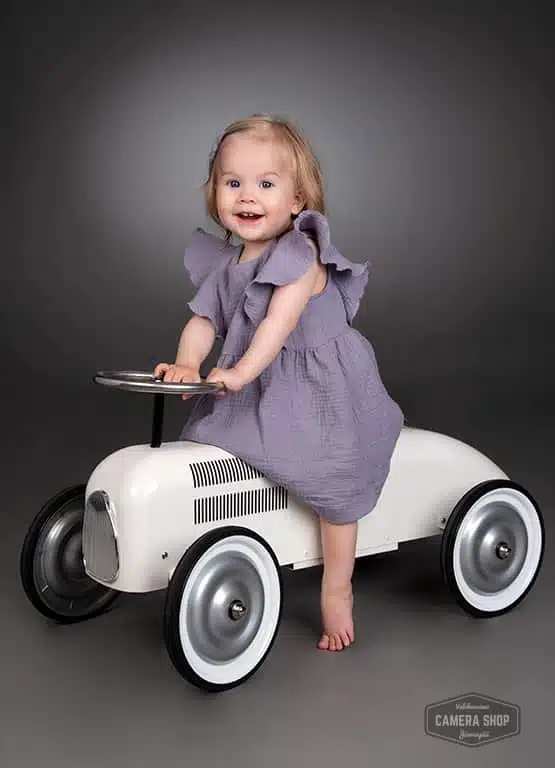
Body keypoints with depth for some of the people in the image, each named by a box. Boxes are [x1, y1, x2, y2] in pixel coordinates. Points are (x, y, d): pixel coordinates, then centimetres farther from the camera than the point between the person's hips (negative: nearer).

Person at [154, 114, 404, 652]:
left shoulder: (300, 254, -14)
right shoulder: (226, 265, 7)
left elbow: (280, 320, -25)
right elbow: (203, 320, 0)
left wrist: (241, 371, -34)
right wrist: (187, 364, -19)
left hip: (319, 389, -7)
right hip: (253, 391, 7)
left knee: (331, 474, -18)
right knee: (204, 442, 7)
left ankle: (336, 592, 1)